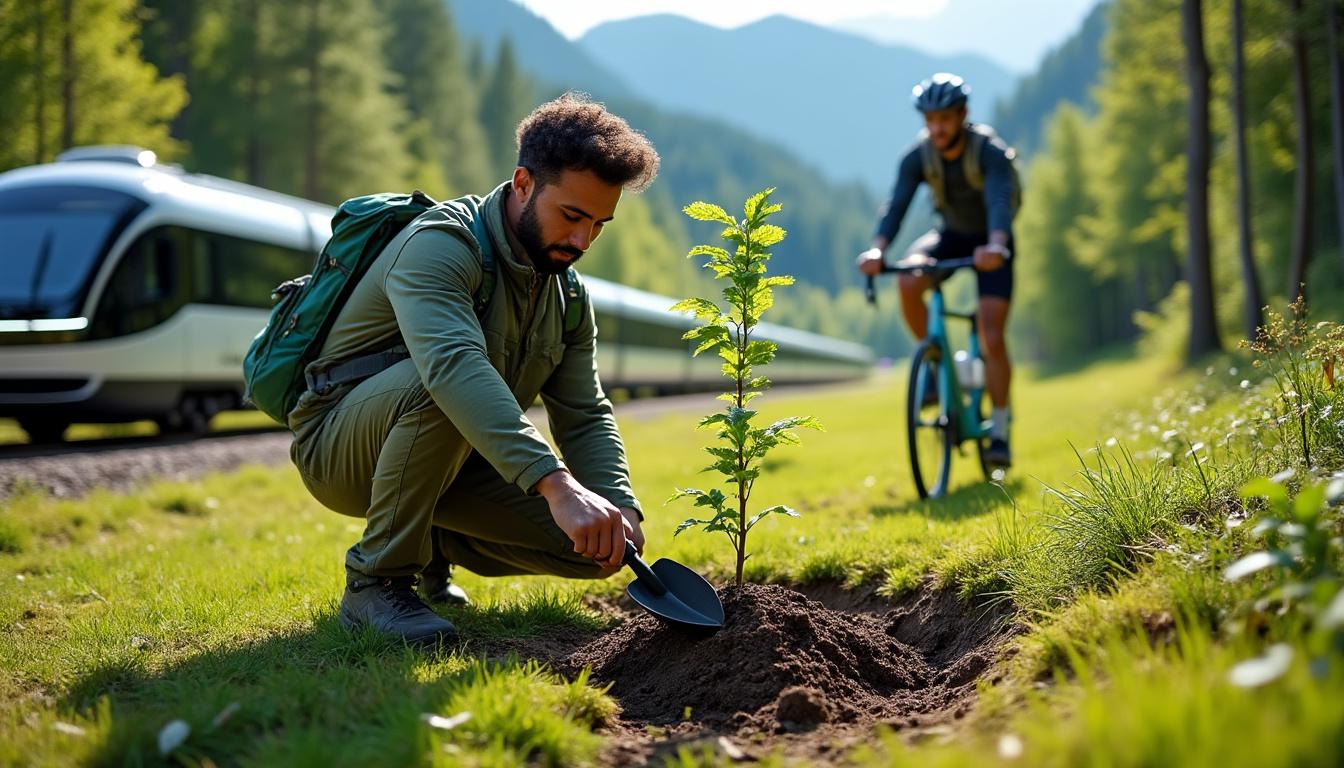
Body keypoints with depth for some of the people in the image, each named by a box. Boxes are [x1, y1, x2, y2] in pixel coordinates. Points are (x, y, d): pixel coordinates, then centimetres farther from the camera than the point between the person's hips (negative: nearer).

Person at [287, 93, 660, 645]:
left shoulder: (567, 294, 3)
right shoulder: (441, 245, -24)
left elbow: (586, 415, -1)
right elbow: (454, 366, -42)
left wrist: (620, 506, -21)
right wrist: (557, 485, -53)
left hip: (454, 461, 8)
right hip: (339, 447, -7)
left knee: (595, 547, -7)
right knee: (442, 388, -39)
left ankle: (429, 545, 15)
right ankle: (376, 579, -23)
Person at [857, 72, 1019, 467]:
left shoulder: (991, 152, -28)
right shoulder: (918, 155, -18)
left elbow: (1000, 201, -43)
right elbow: (897, 204, -29)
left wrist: (995, 246, -63)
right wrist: (877, 250, -47)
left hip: (989, 245, -3)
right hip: (951, 234, 3)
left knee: (992, 339, -14)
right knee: (908, 282, -30)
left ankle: (1000, 434, -2)